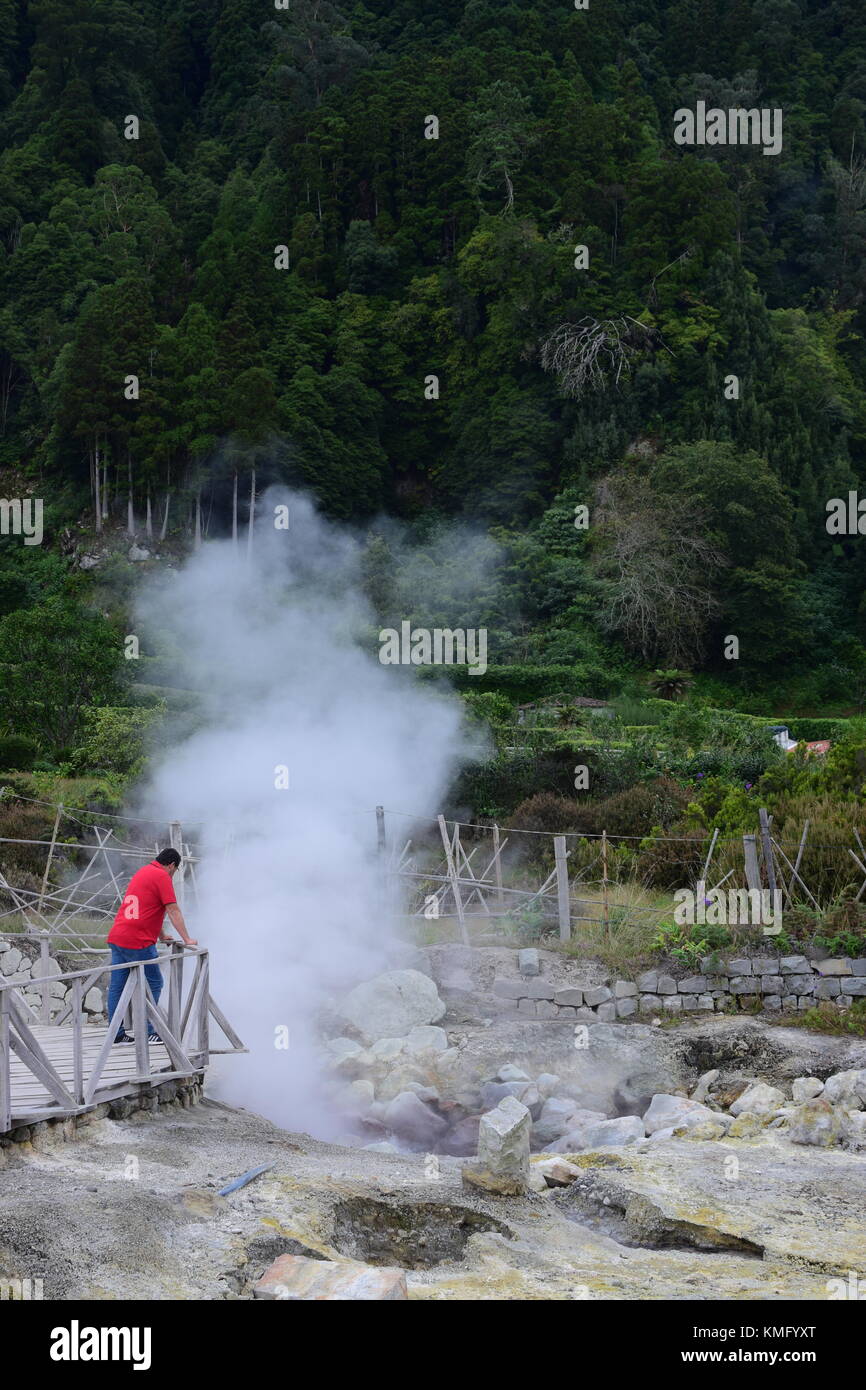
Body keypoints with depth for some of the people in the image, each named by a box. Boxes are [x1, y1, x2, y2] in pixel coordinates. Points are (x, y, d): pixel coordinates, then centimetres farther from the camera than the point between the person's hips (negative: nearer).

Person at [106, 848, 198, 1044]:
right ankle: (146, 1032, 0)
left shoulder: (142, 873, 22)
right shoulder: (162, 877, -5)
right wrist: (187, 939, -8)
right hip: (138, 942, -9)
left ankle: (116, 1034, 12)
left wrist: (161, 936, 34)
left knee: (116, 986, 8)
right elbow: (173, 911, -10)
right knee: (153, 984, 1)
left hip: (117, 938, 9)